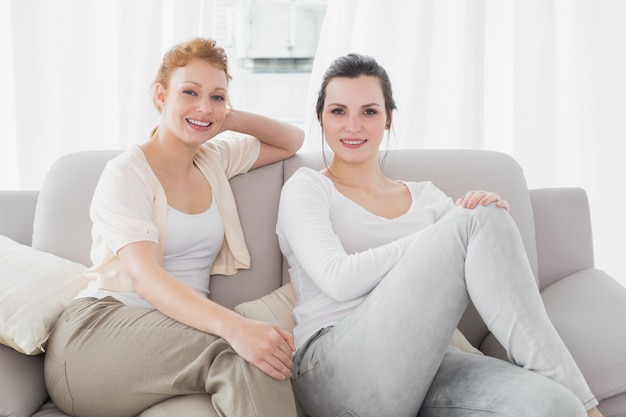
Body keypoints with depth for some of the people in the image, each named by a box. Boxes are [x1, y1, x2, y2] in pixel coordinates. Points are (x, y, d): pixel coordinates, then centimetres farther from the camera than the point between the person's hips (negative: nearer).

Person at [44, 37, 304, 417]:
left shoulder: (216, 158, 14)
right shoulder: (126, 174, -6)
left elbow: (292, 141, 25)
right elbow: (145, 277, -21)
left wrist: (233, 120, 5)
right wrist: (234, 326, -38)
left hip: (178, 328, 5)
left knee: (257, 352, -30)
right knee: (239, 352, -35)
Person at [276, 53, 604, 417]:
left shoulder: (425, 196, 21)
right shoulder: (306, 188, 9)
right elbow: (339, 279, -10)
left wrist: (495, 219, -9)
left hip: (422, 363, 4)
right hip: (336, 370, -3)